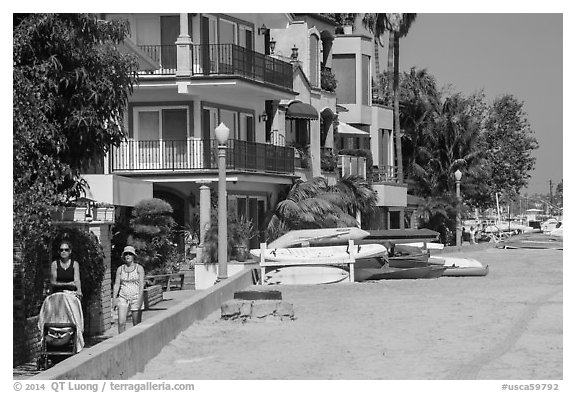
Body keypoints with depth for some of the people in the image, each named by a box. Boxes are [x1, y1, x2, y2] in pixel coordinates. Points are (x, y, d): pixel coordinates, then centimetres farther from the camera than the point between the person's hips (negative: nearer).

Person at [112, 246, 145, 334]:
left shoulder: (139, 268, 1)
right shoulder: (120, 269, 9)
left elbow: (141, 285, -5)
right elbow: (117, 284, 8)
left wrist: (140, 299, -15)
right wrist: (114, 298, -2)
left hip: (136, 297, -2)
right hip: (123, 298, 2)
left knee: (136, 324, -1)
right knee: (121, 322, -10)